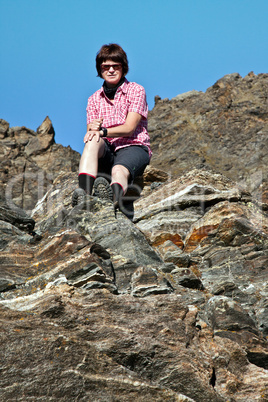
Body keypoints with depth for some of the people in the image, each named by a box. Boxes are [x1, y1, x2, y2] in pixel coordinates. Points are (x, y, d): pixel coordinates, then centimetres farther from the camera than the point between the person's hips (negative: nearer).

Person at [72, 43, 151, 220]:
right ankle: (84, 193, -56)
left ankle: (114, 197, -75)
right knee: (93, 140, -33)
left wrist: (102, 131, -25)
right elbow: (90, 131, 5)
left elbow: (129, 128, -8)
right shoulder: (94, 99, 16)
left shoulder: (136, 91, 4)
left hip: (133, 147, -3)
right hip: (106, 152, 3)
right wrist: (93, 129, -22)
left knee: (119, 170, -38)